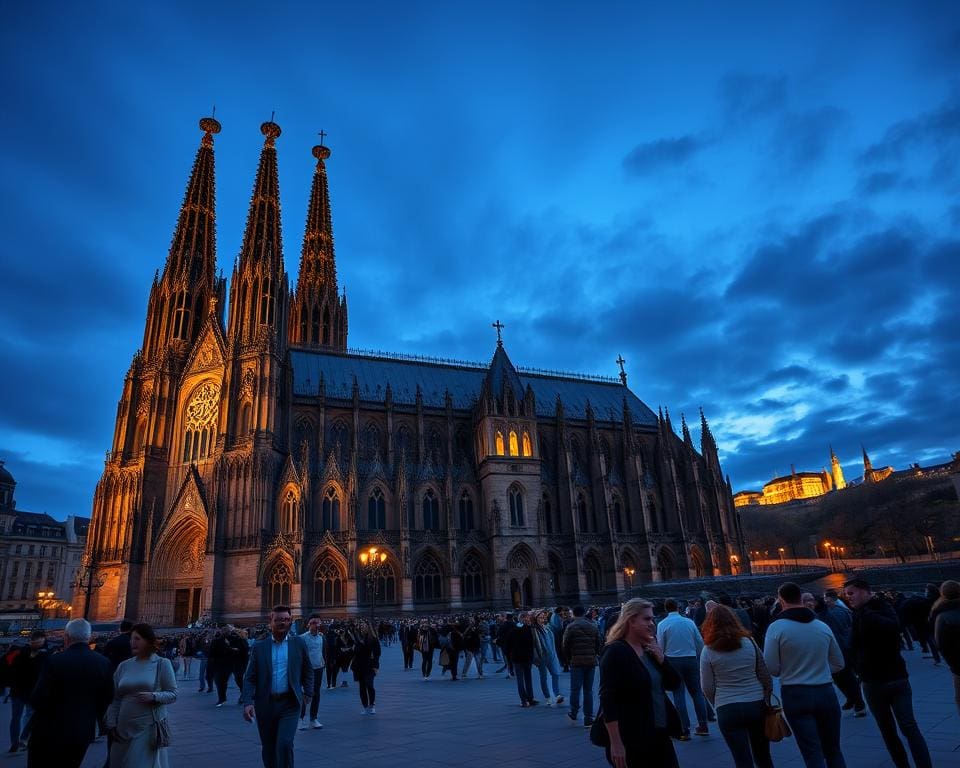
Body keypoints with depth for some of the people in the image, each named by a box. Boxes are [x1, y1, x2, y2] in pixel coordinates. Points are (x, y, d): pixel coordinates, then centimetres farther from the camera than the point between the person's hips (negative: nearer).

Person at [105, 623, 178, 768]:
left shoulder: (162, 664, -4)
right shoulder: (124, 666, 6)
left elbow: (173, 694, -5)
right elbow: (115, 698, 10)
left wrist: (153, 696, -20)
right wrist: (112, 724, 4)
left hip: (150, 727, -3)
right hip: (124, 728, 4)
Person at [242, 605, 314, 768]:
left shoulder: (298, 643, 2)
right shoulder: (259, 647, 2)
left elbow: (308, 671, 12)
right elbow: (249, 678, 0)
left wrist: (307, 692, 4)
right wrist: (248, 702, -12)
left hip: (289, 704, -2)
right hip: (265, 705, 2)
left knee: (284, 744, -16)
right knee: (268, 749, 12)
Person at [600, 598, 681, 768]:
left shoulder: (650, 649, 10)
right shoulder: (615, 652, -15)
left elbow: (675, 683, 11)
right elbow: (608, 699, -20)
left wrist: (661, 658, -6)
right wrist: (616, 743, -24)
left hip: (660, 735, 7)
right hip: (631, 741, -7)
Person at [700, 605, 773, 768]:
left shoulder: (708, 650, -5)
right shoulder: (749, 642, 1)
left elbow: (707, 688, -3)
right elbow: (765, 677, 5)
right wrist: (767, 701, 18)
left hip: (728, 710, -3)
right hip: (757, 704, 3)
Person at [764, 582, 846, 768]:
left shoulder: (777, 627, -11)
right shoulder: (823, 626, 3)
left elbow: (771, 668, -11)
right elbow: (838, 664, 12)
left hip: (795, 695, -4)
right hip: (826, 692, 4)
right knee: (833, 751, 19)